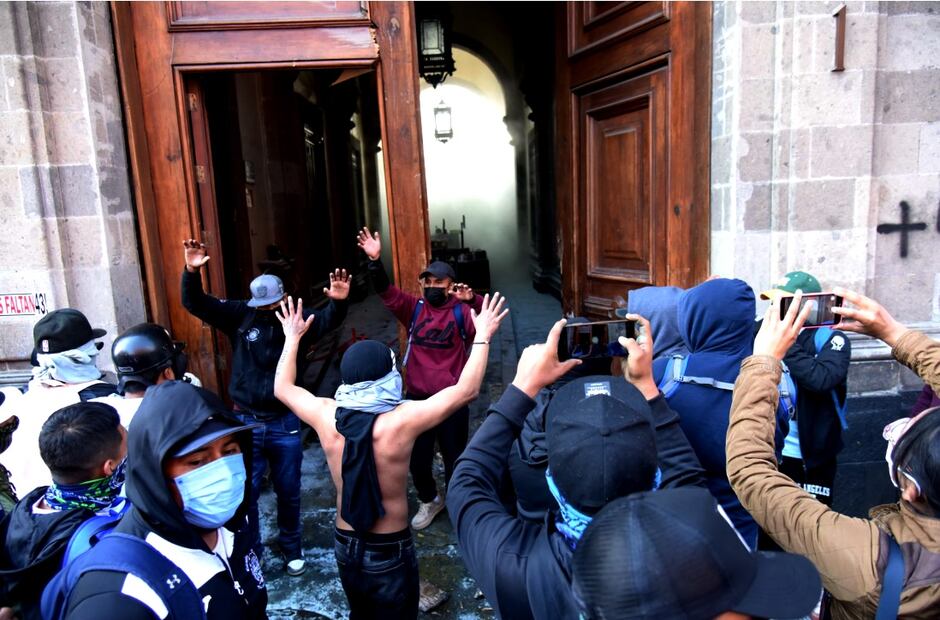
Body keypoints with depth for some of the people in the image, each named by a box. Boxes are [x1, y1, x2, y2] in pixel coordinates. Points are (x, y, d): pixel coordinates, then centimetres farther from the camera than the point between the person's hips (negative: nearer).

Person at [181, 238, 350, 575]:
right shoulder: (240, 315, -4)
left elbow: (329, 320, -23)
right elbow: (196, 304, -8)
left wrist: (338, 303, -46)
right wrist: (192, 273, -27)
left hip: (284, 423, 0)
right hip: (245, 422, 1)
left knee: (288, 491, 15)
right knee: (245, 492, 11)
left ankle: (291, 548, 37)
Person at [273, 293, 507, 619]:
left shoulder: (326, 416, -15)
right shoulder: (400, 421, -28)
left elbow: (282, 387, 5)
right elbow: (466, 390, -21)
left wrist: (292, 338, 15)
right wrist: (482, 336, -11)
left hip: (345, 545, 4)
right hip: (390, 550, -4)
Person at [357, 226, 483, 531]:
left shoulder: (461, 312, -7)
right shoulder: (414, 309, 1)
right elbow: (386, 291, -11)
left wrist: (473, 300, -44)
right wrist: (375, 260, -26)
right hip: (417, 398, 3)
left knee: (454, 457, 14)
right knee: (418, 458, 16)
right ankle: (429, 500, 43)